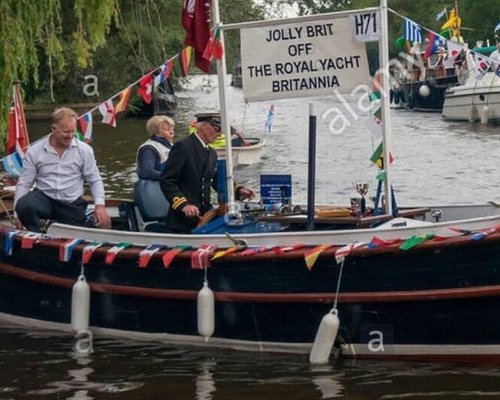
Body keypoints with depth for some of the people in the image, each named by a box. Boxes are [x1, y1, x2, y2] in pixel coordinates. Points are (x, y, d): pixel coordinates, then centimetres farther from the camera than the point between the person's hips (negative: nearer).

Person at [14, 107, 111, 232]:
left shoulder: (84, 150, 0)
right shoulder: (35, 151, -1)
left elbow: (94, 180, 5)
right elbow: (24, 184, 1)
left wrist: (100, 205, -11)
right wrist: (18, 214, -8)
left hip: (71, 204, 1)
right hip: (44, 198, -1)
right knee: (24, 205, -32)